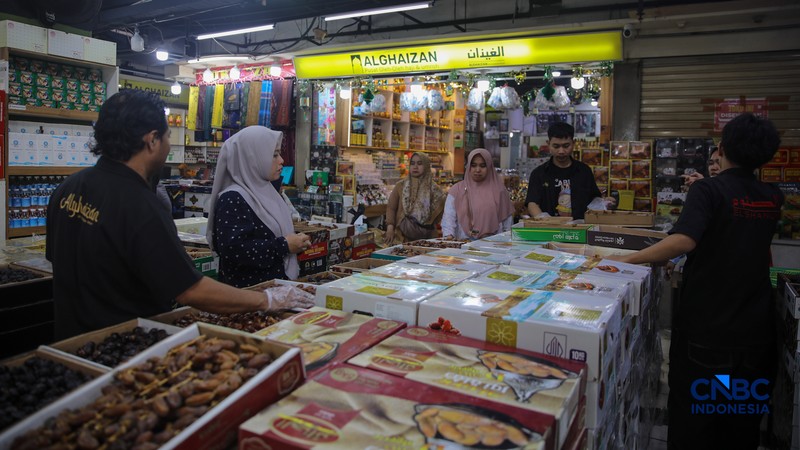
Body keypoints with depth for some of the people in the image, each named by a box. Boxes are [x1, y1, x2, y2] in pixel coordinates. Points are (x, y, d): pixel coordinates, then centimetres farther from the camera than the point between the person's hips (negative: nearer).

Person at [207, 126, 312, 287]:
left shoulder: (265, 191, 11)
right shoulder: (232, 199, -16)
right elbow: (232, 250, -27)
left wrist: (295, 241, 4)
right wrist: (284, 246, -22)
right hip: (248, 290, -8)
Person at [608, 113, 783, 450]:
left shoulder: (708, 190, -14)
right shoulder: (773, 198, 3)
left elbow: (683, 240, -32)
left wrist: (628, 259, -24)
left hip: (705, 324, -5)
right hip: (755, 328, 5)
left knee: (691, 412, 10)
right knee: (743, 421, 19)